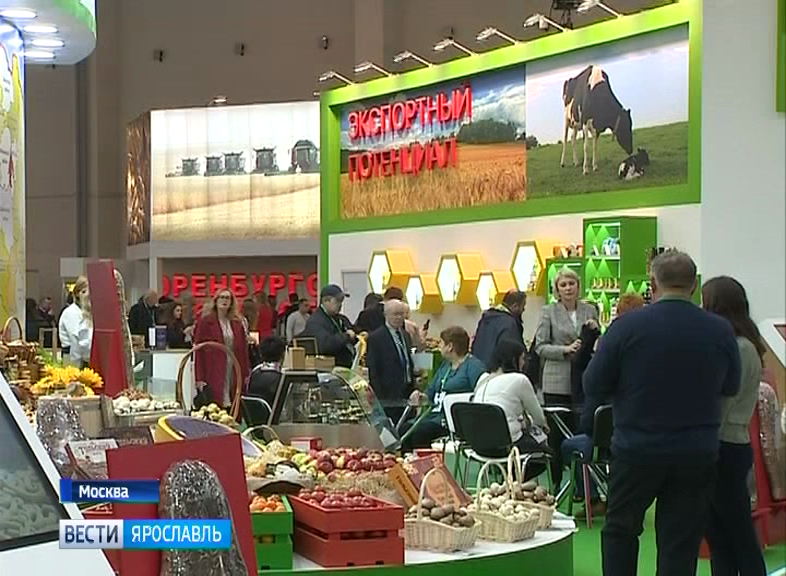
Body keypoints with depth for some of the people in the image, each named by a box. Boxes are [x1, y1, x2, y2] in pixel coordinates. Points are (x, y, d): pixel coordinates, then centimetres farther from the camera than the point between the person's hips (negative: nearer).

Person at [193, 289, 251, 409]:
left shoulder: (237, 323, 14)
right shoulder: (205, 322, 0)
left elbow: (243, 349, 12)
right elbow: (199, 350, -4)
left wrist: (245, 373, 4)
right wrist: (200, 378, -11)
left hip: (234, 371, 4)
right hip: (213, 372, -4)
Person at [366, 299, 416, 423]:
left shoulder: (405, 335, 17)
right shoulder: (376, 338, -7)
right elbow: (372, 371, -10)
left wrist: (413, 389, 14)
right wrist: (379, 398, -14)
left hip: (408, 394, 7)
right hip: (389, 397, -7)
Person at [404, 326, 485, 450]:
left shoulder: (473, 365, -2)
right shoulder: (445, 365, 26)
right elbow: (431, 391, 29)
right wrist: (421, 396, 8)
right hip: (434, 415, 8)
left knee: (420, 431, -31)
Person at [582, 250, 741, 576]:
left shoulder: (627, 326, -12)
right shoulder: (721, 331, -6)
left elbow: (593, 385, -5)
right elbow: (730, 388, 9)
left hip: (637, 449, -1)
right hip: (698, 454, 2)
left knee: (620, 528, 17)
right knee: (681, 543, 8)